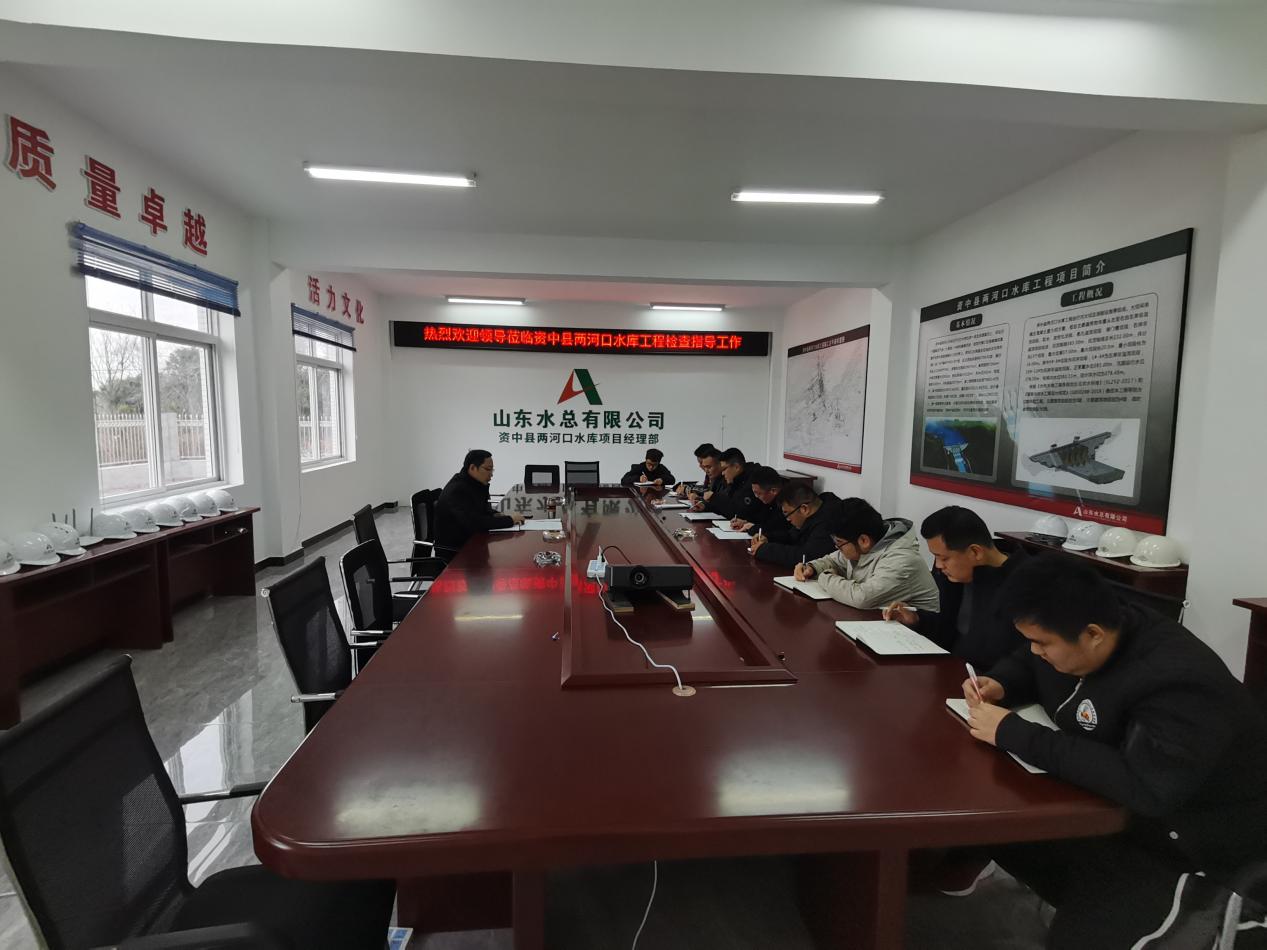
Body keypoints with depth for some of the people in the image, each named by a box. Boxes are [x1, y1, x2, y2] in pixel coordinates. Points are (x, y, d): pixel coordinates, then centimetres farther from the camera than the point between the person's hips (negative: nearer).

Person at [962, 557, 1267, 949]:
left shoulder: (1180, 685, -32)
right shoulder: (1074, 639, -8)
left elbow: (1141, 787, -41)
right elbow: (1026, 665, 12)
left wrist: (1013, 733, -36)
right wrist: (998, 685, -10)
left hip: (1195, 836, -8)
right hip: (1117, 802, 8)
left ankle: (1179, 901, 9)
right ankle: (1092, 902, 17)